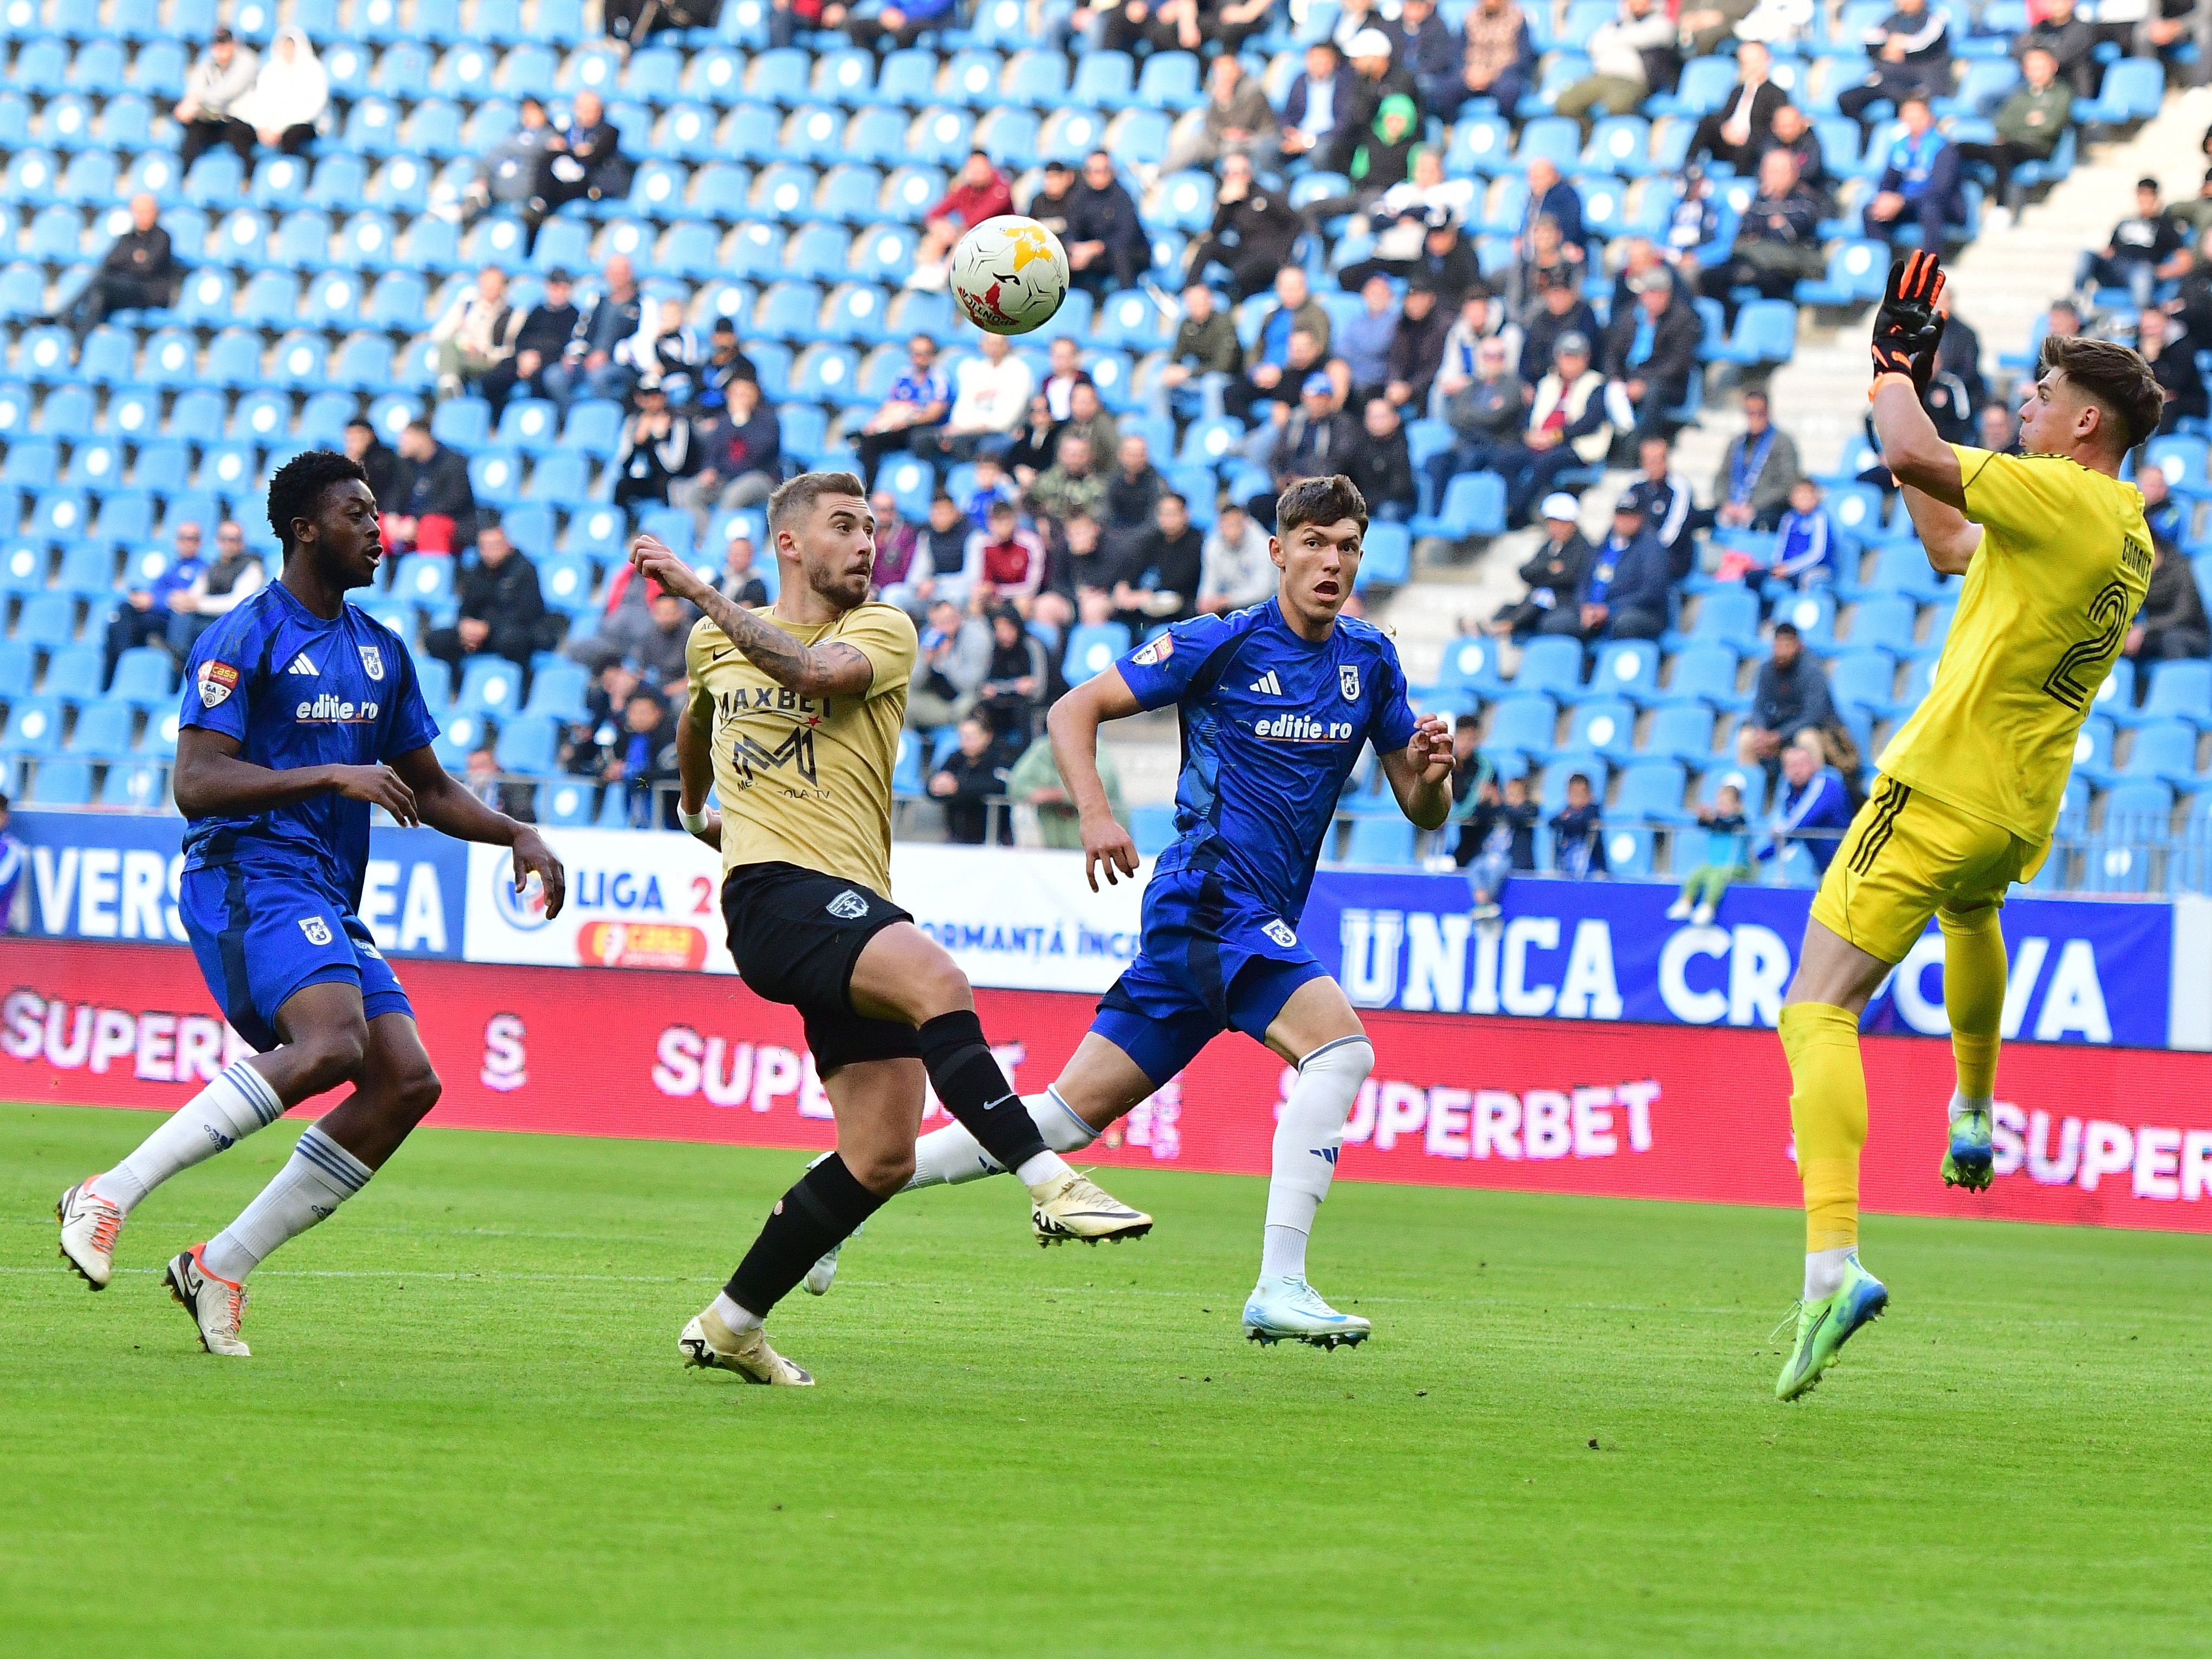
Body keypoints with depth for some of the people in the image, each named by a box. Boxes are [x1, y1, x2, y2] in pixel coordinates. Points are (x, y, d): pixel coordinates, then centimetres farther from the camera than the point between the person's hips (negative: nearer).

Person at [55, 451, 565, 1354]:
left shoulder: (381, 652, 19)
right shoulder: (245, 638, -6)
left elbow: (430, 790, 29)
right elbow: (194, 783, -15)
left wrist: (516, 836, 13)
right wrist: (331, 775, -21)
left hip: (330, 902, 8)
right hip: (248, 877, -8)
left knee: (406, 1081, -8)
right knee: (332, 1043, -31)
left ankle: (221, 1265, -2)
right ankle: (111, 1194, -26)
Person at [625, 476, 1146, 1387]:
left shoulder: (883, 630, 6)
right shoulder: (717, 639, 14)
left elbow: (816, 671, -18)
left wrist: (698, 590, -16)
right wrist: (694, 807, 51)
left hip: (855, 908, 3)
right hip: (773, 889, -3)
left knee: (883, 1156, -1)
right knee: (936, 979, -31)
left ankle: (731, 1324, 13)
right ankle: (1049, 1184, -39)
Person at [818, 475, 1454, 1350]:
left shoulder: (1371, 661, 10)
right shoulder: (1222, 643, -7)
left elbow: (1424, 811, 13)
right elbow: (1075, 709, -4)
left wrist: (1431, 771, -10)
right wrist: (1094, 813, -19)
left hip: (1261, 927, 7)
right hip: (1209, 894, -7)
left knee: (1072, 1114, 7)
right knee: (1340, 1044, -27)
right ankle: (1278, 1287, -29)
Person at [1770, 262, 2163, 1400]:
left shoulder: (2060, 495, -15)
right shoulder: (2129, 536, 12)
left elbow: (1914, 460, -24)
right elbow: (1954, 551, 24)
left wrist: (1896, 377, -3)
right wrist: (1906, 401, 26)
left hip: (1941, 786, -9)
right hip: (2024, 812, 9)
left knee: (1818, 1010, -14)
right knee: (1971, 908, 45)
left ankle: (1833, 1256, -31)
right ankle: (1973, 1113, 63)